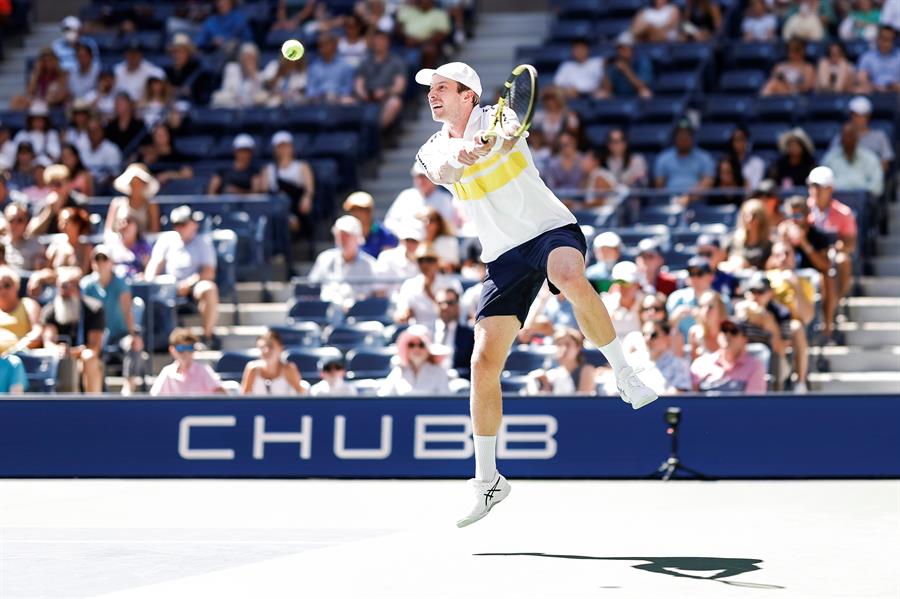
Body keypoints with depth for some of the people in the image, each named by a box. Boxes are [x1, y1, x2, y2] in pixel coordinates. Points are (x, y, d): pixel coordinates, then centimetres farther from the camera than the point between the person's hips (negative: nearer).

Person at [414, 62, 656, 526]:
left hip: (551, 228, -4)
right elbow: (442, 172, -17)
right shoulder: (432, 152, 8)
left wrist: (483, 145, -51)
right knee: (483, 361, -6)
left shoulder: (496, 118, -1)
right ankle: (487, 480, 6)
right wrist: (459, 157, -41)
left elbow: (502, 138, -27)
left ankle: (624, 375, -21)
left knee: (572, 281, -39)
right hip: (504, 257, 4)